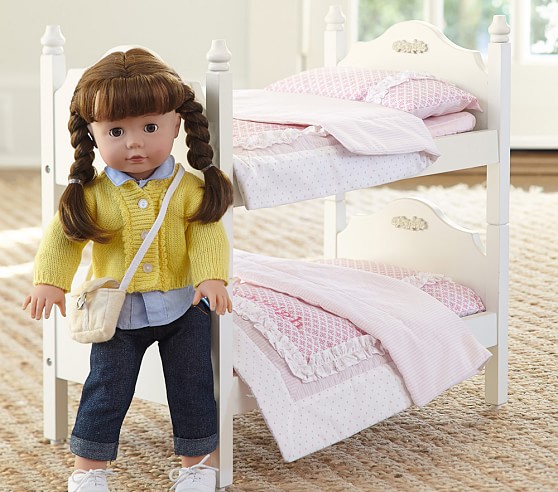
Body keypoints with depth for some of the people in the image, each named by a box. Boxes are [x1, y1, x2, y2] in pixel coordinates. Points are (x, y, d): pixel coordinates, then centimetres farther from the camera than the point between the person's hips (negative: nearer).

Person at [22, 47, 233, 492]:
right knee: (106, 389, 6)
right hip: (117, 310, 0)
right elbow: (63, 237, -6)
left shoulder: (189, 188, -10)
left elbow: (208, 235, -12)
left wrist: (212, 277, -27)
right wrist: (50, 281, -18)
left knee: (192, 387, 10)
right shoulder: (92, 194, -10)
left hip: (182, 306, 1)